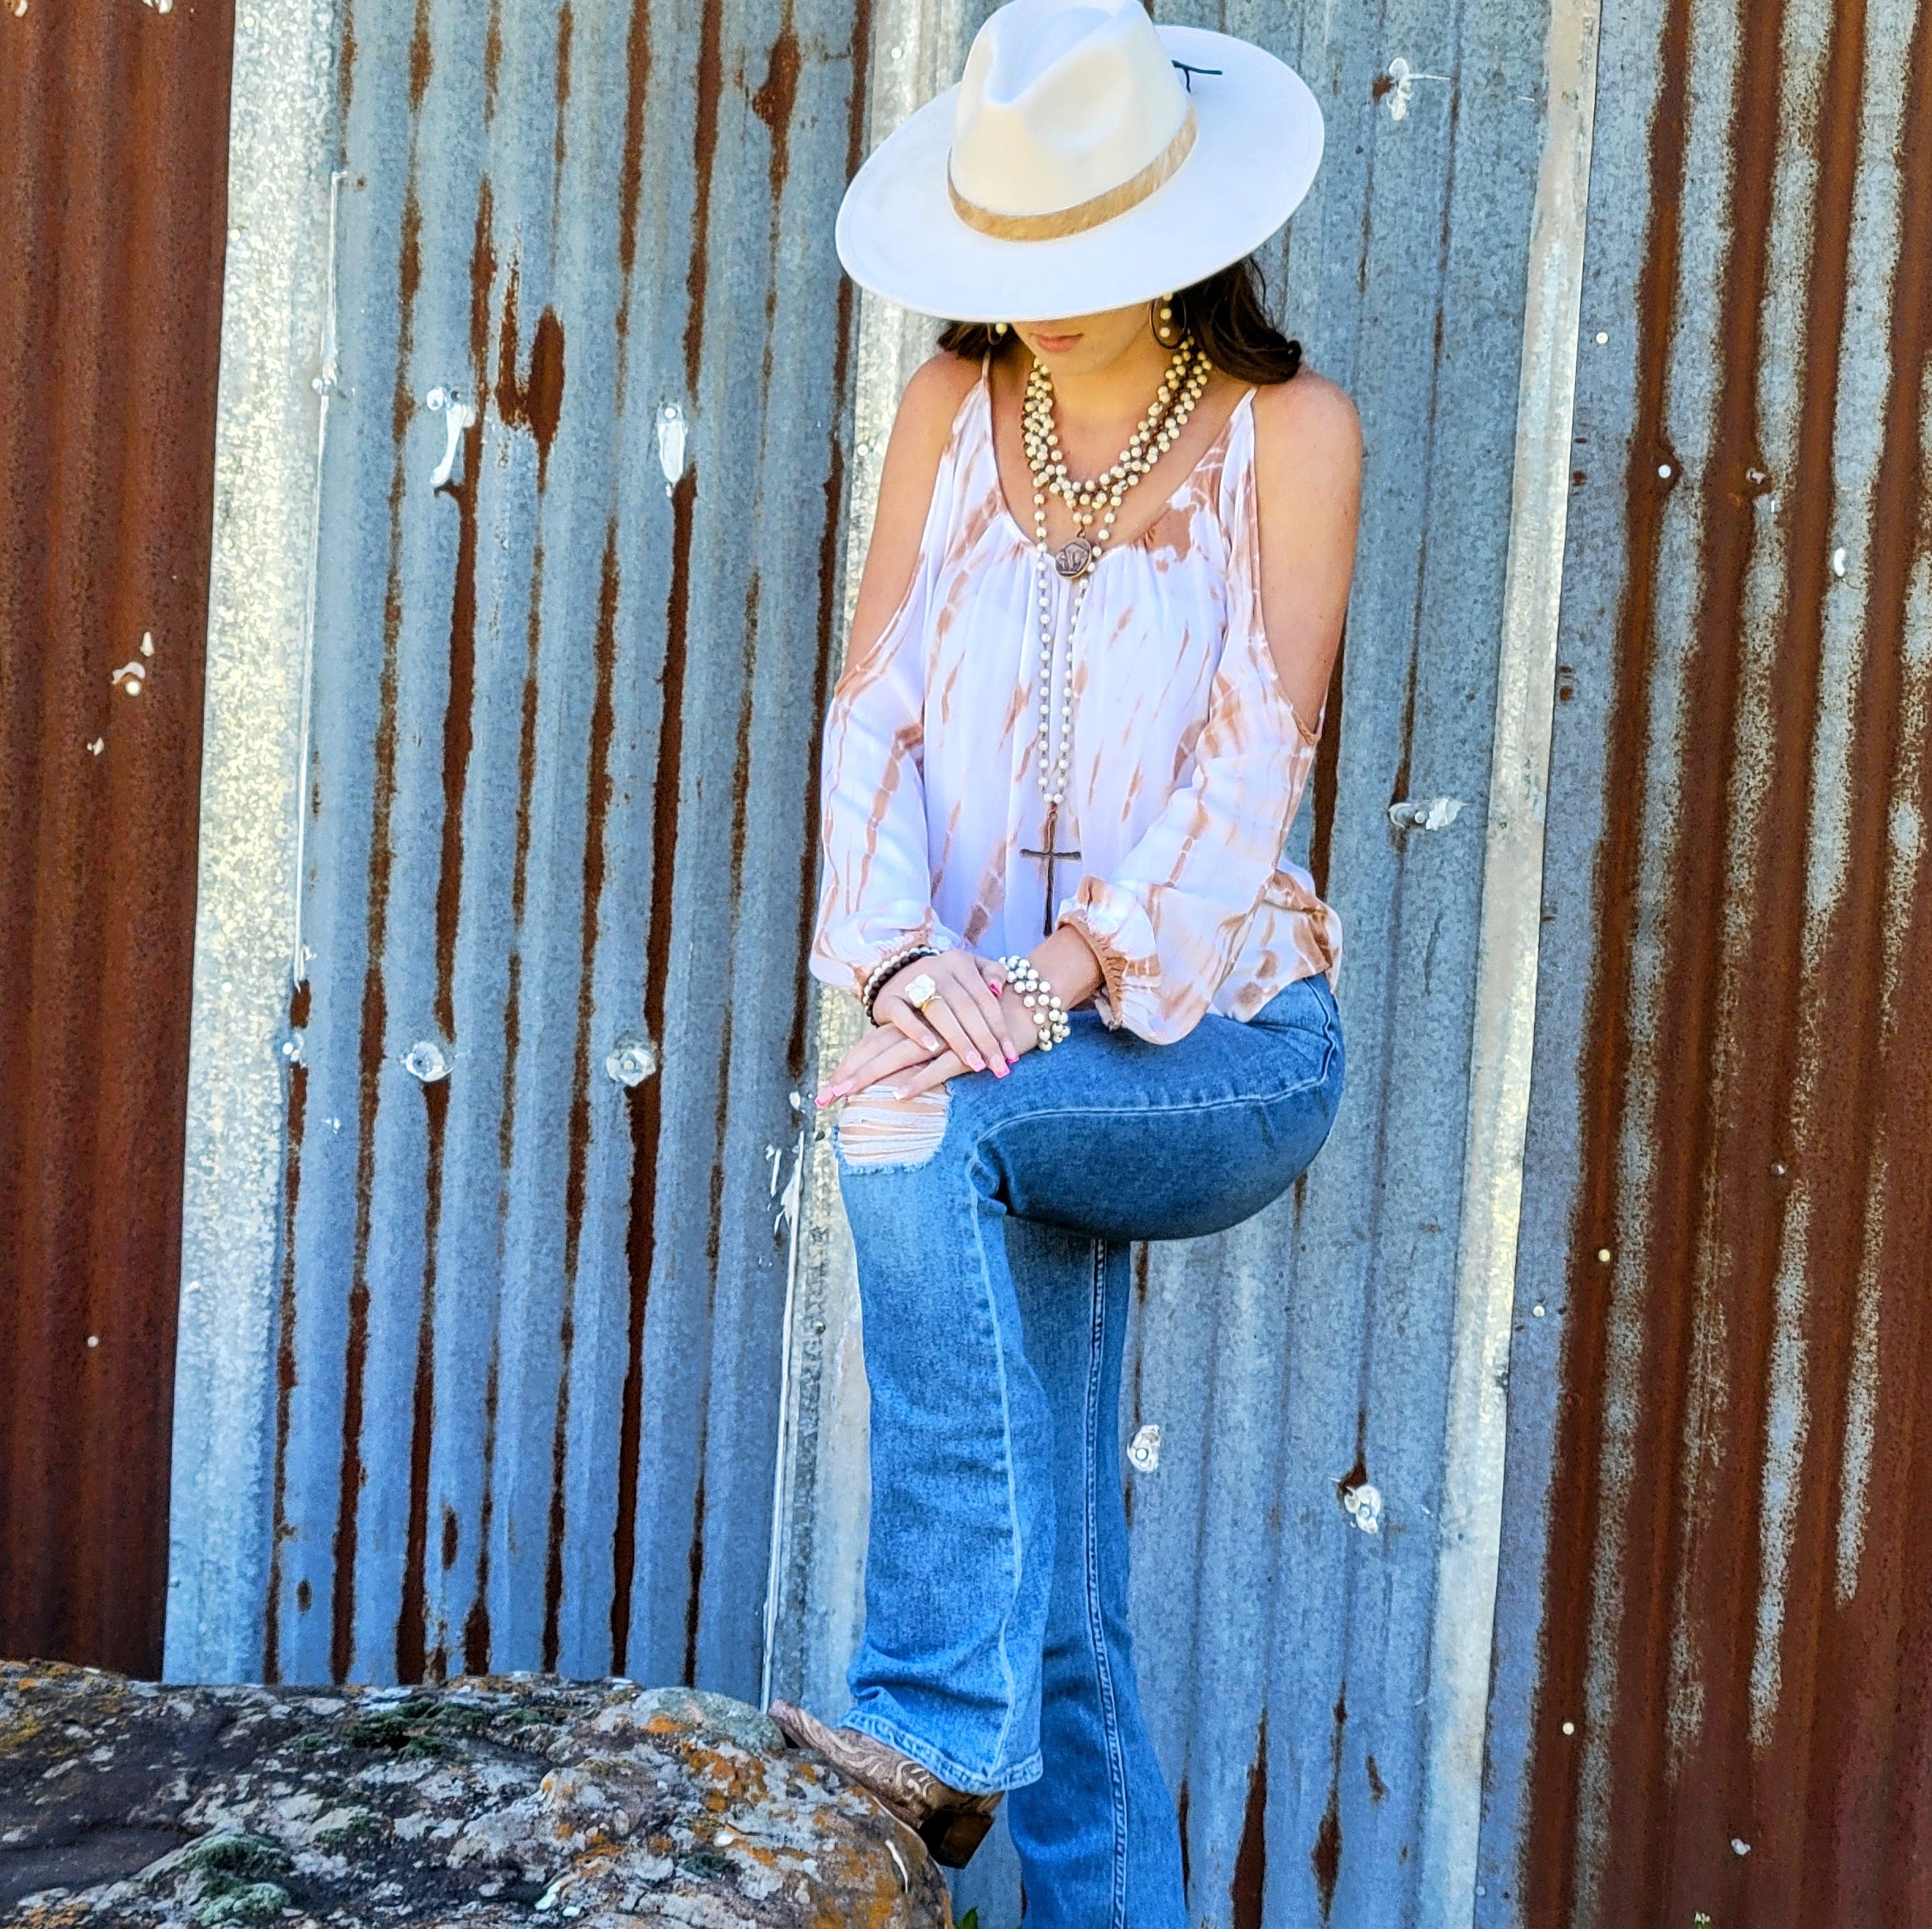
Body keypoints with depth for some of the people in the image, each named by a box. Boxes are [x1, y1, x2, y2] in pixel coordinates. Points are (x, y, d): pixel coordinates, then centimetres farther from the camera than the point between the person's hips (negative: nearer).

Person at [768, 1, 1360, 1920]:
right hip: (1016, 1061, 4)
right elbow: (874, 710, 0)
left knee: (915, 1125, -33)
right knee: (1063, 1618, -1)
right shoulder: (953, 411, 8)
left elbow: (1257, 757, -13)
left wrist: (1054, 980, -26)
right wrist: (901, 953, -19)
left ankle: (935, 1718, -28)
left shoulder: (1287, 429, -3)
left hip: (1226, 1041, -3)